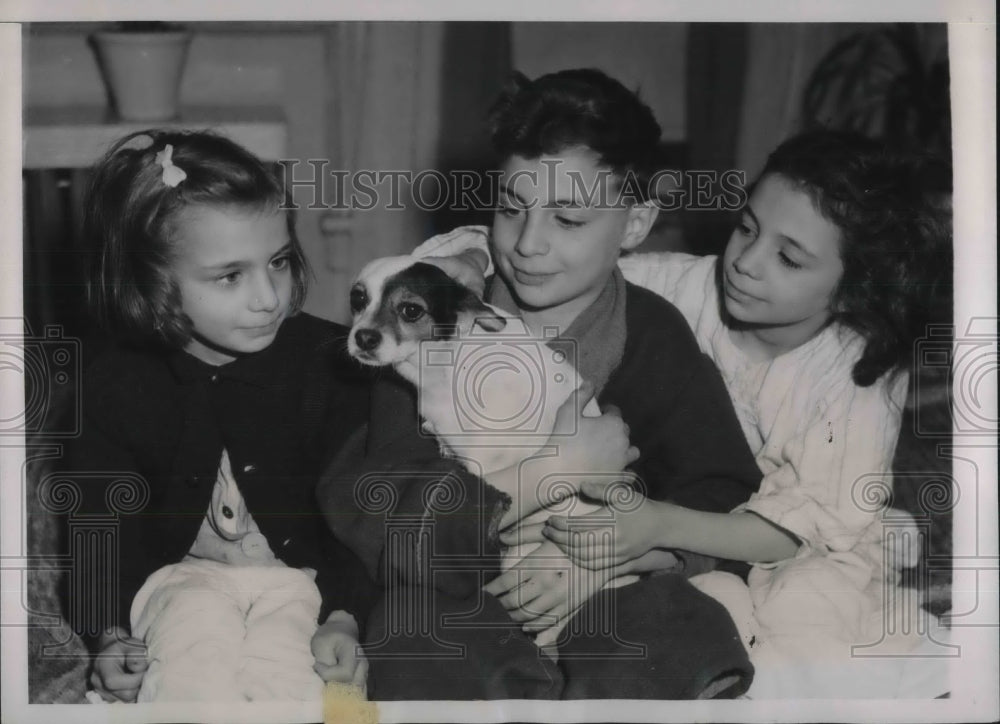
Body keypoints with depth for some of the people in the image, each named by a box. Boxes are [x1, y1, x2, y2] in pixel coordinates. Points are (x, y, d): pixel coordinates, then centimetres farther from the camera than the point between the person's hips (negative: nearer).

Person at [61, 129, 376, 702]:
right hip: (179, 607, 1)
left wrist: (343, 619, -23)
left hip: (308, 601, -1)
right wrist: (111, 637, -19)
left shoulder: (330, 362, -7)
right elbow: (105, 527, -2)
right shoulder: (115, 387, -4)